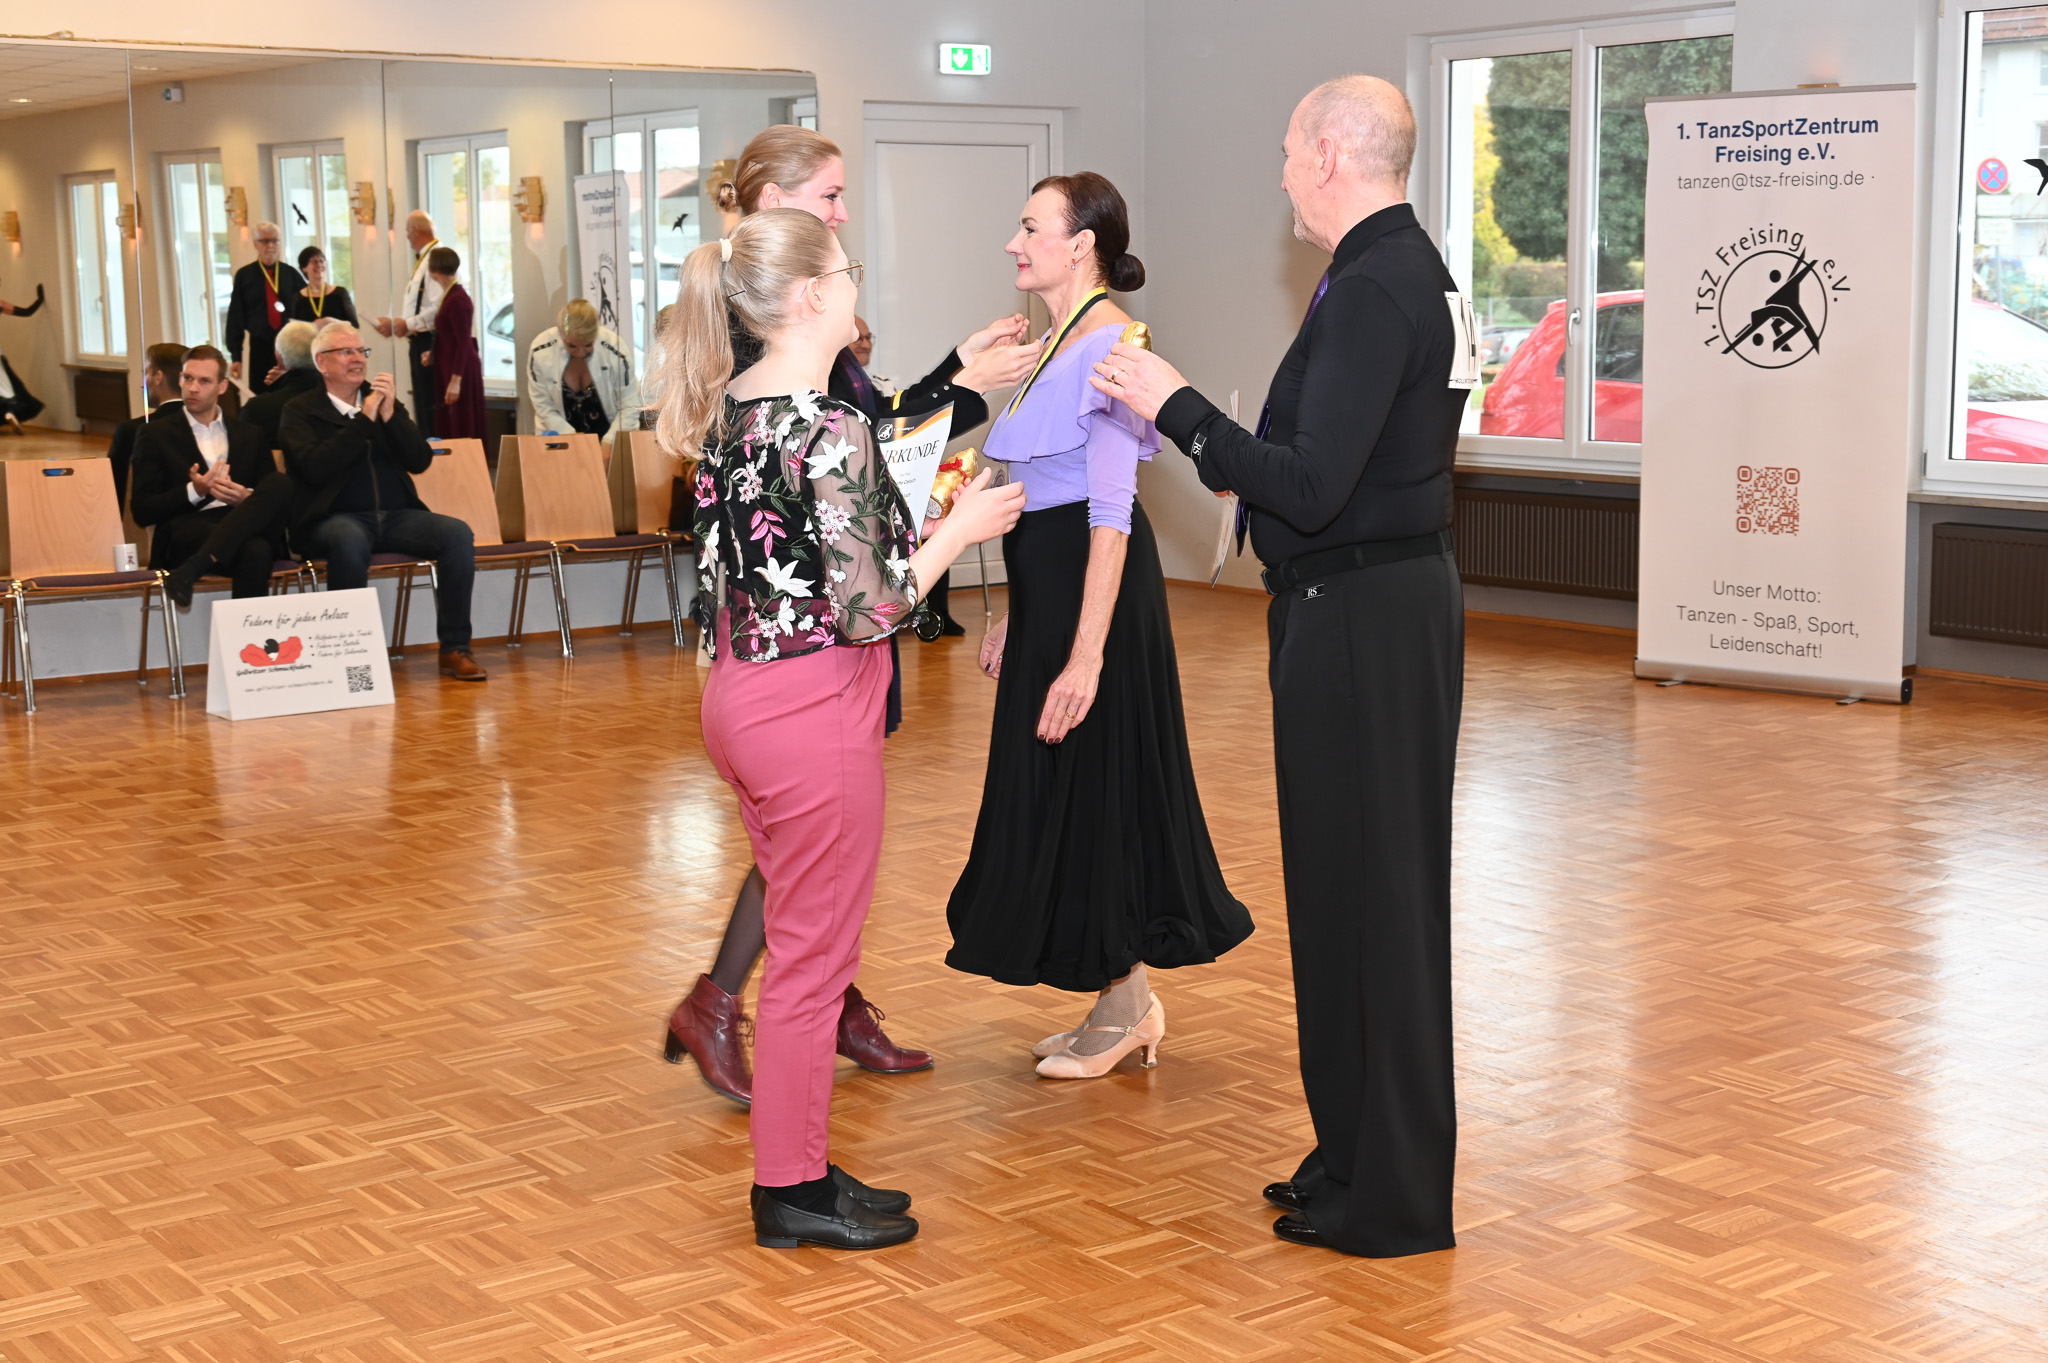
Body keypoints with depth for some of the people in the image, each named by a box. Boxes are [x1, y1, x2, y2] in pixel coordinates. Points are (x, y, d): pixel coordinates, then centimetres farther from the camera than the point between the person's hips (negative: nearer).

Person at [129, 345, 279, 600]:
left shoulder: (250, 436, 24)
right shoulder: (156, 434, 16)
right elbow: (143, 511, 7)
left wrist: (247, 498, -8)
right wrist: (194, 491, -10)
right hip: (187, 528, -2)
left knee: (257, 549, -40)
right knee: (253, 551, -40)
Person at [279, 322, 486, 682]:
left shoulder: (386, 402, 20)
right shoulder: (300, 410, 7)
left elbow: (420, 461, 9)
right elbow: (314, 468, -11)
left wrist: (390, 416, -6)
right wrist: (364, 419, -10)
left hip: (398, 516, 4)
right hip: (337, 518, -4)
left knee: (458, 534, -22)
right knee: (349, 541, -39)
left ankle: (454, 649, -19)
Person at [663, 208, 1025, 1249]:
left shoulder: (728, 412, 7)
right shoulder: (831, 431, -20)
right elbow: (868, 611, -21)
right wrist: (959, 530, -7)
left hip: (739, 691, 9)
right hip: (814, 708, -9)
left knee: (803, 939, 19)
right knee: (813, 954, 4)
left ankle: (796, 1167, 29)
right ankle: (793, 1190, 17)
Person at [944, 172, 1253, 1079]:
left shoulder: (1109, 343, -16)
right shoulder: (1058, 342, 13)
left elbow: (1109, 513, -22)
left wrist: (1085, 654, -25)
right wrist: (1011, 619, 19)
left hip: (1094, 590, -10)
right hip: (1047, 586, 10)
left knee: (1093, 782, 0)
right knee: (1058, 790, 13)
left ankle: (1126, 1007, 14)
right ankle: (1124, 1003, 24)